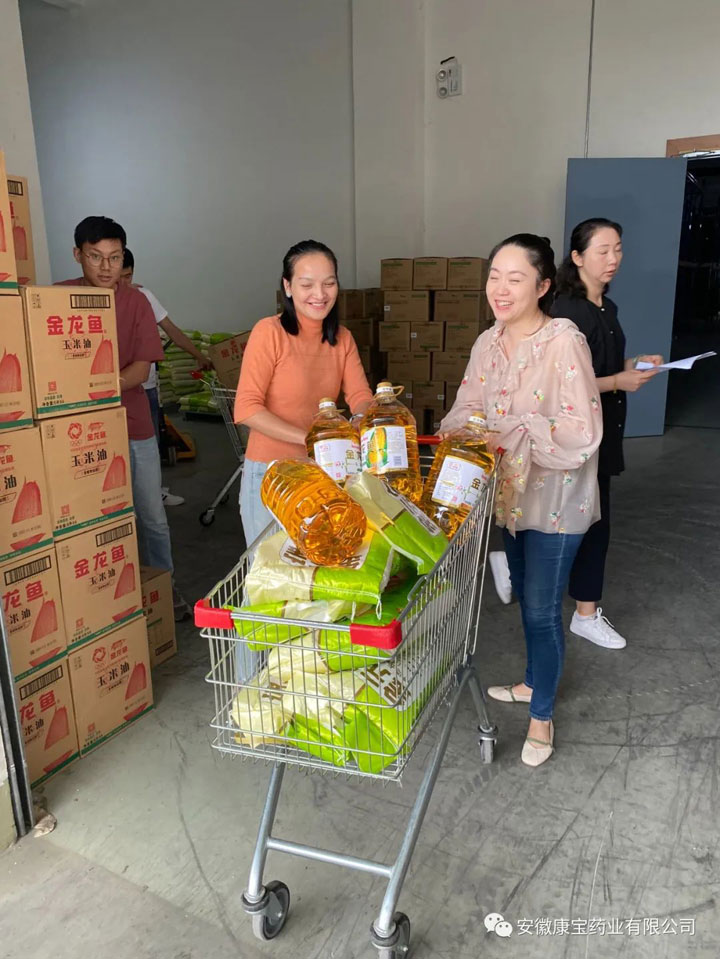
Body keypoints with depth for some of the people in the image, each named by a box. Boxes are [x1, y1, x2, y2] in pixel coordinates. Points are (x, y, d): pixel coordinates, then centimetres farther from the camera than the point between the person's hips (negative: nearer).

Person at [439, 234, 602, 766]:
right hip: (511, 492, 7)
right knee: (525, 596, 22)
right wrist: (449, 434, -18)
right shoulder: (489, 343, 0)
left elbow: (583, 432, -26)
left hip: (555, 499, -7)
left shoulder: (564, 342, -22)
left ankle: (542, 716, 26)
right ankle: (534, 681, 46)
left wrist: (512, 429, -34)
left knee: (542, 609, 4)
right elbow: (467, 408, 2)